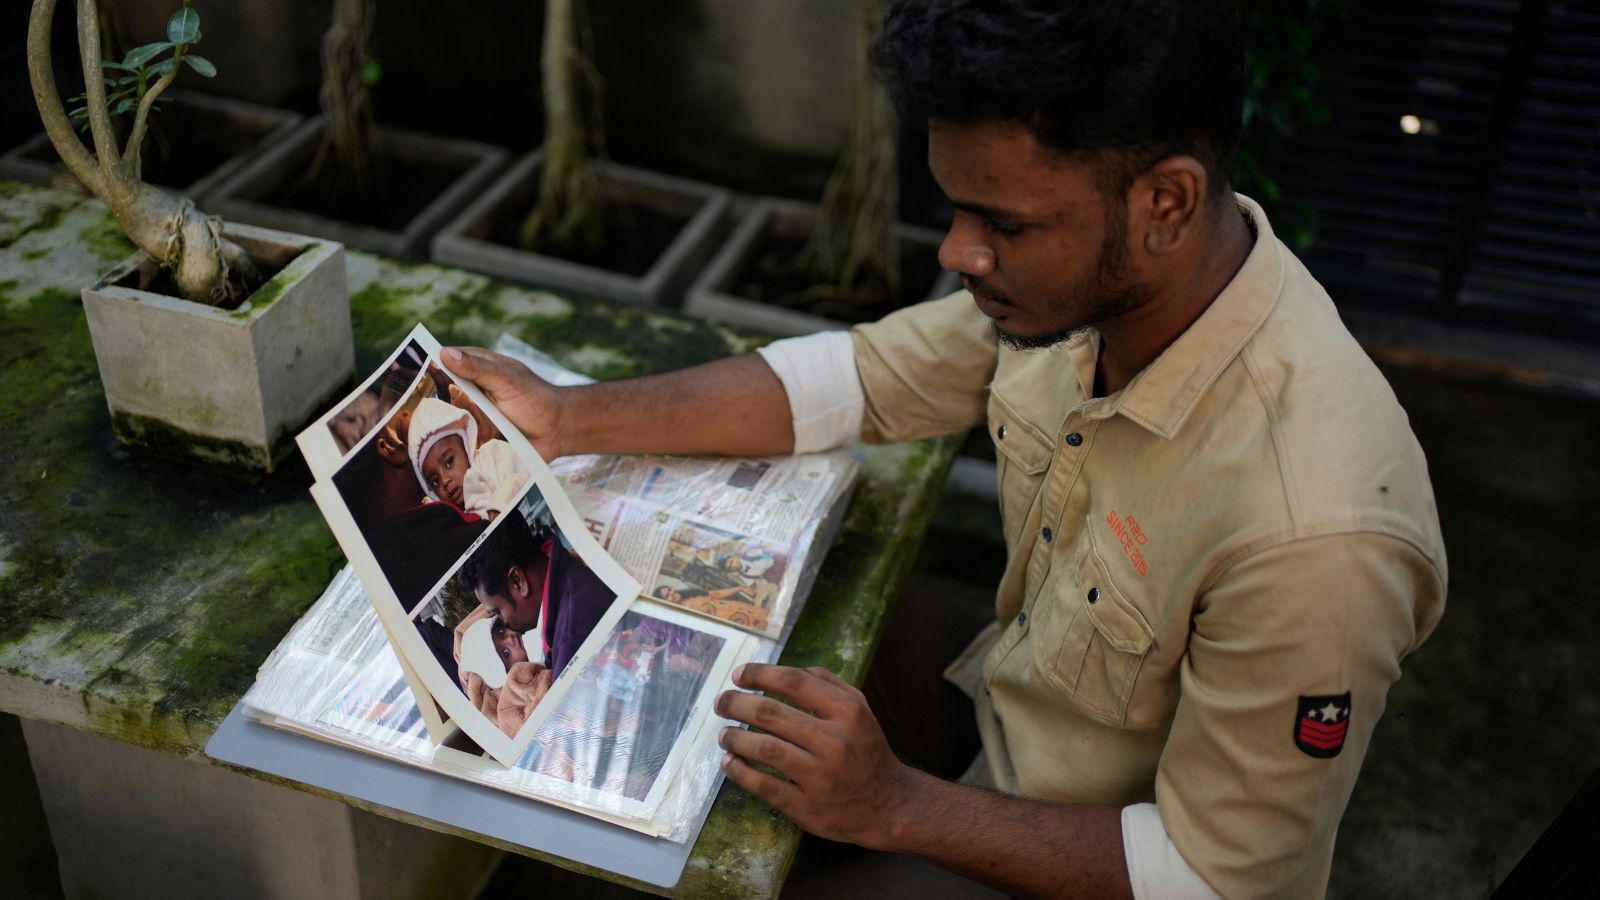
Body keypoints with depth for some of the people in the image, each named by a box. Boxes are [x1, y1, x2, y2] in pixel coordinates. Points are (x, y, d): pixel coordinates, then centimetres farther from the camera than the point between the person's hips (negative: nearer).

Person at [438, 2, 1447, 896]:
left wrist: (892, 807, -30)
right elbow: (862, 375, -2)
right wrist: (568, 420, -5)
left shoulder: (1315, 534, -38)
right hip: (1004, 706, 6)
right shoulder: (1081, 278, -17)